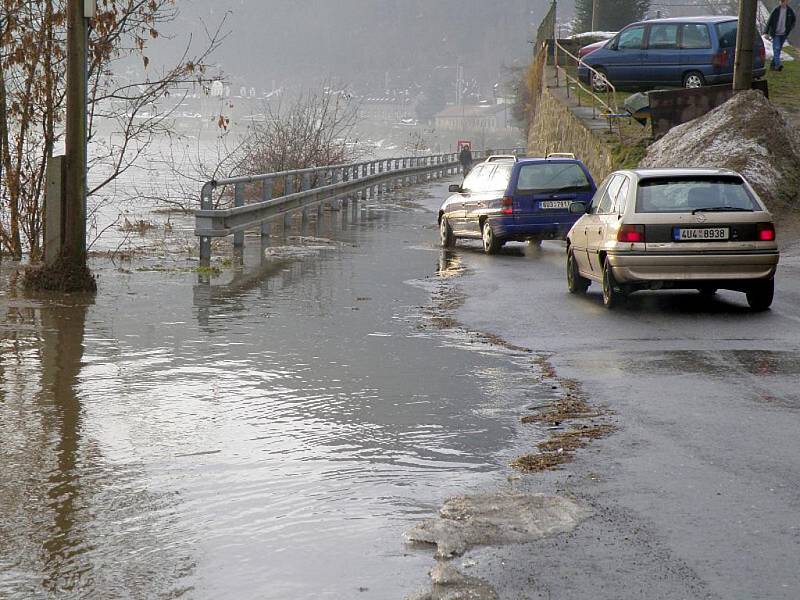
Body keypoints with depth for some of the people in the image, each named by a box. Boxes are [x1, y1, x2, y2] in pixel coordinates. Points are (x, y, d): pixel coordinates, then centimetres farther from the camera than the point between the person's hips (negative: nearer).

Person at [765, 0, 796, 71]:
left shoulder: (790, 11, 0)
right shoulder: (776, 10, -7)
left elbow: (794, 19, 18)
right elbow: (769, 22, -3)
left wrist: (790, 28, 10)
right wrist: (767, 32, -6)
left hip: (784, 34, 3)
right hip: (776, 34, -3)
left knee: (778, 50, 8)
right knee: (776, 49, -14)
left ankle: (773, 65, 17)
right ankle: (777, 65, -24)